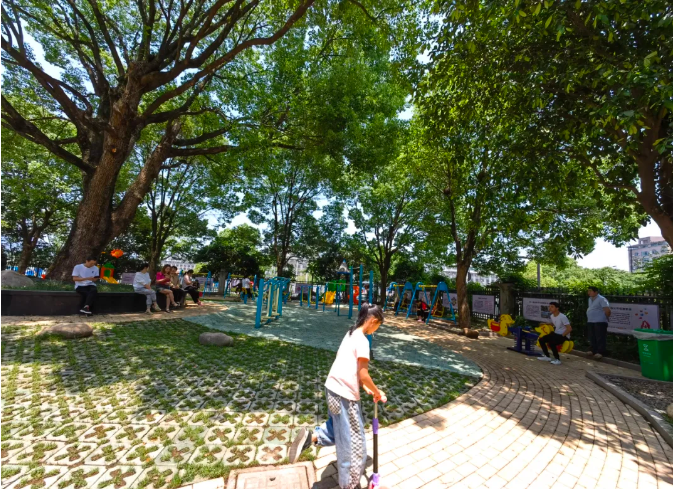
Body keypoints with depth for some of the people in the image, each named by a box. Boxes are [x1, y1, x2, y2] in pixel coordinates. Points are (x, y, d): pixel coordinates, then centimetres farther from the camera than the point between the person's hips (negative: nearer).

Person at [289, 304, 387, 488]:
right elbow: (363, 374, -18)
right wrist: (377, 393, -2)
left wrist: (363, 386, 16)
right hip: (345, 394, -8)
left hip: (333, 387, 8)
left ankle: (311, 437, 12)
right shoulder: (362, 340, -18)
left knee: (338, 428, 28)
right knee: (352, 440, 12)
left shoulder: (350, 334, 8)